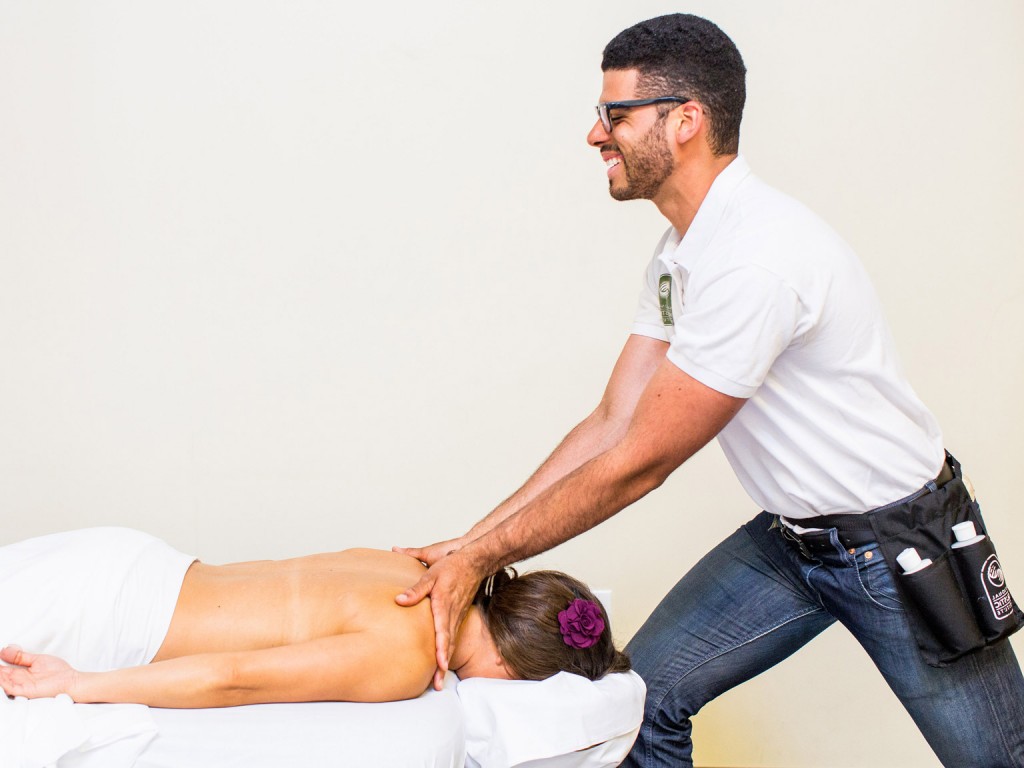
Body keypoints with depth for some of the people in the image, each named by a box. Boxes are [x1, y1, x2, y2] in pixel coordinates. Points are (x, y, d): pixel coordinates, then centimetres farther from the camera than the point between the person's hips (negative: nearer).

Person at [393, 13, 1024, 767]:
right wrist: (469, 544, -4)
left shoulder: (757, 257, -30)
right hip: (791, 536, 8)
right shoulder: (680, 254, 1)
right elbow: (612, 425, 1)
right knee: (643, 691, 1)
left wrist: (482, 560, -18)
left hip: (898, 547, -8)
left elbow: (638, 464, -26)